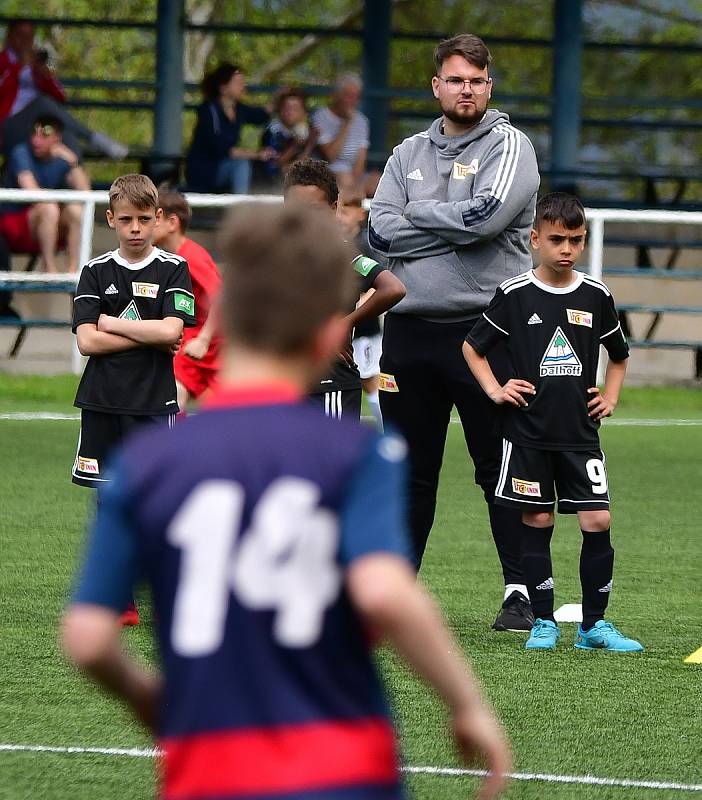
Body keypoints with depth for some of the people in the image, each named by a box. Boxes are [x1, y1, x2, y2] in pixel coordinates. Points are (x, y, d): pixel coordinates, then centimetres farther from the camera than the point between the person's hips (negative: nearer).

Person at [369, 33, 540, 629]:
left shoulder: (509, 146, 0)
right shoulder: (409, 155, 15)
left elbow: (485, 214, -17)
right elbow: (381, 232, 1)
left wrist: (417, 213, -3)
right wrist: (453, 227, -9)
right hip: (410, 329, 4)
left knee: (501, 467, -4)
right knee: (408, 470, 9)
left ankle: (522, 591, -1)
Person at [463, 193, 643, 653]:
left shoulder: (596, 296, 4)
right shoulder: (516, 295, -2)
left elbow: (619, 355, 21)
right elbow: (473, 347, 10)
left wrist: (610, 398, 8)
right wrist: (495, 390, 0)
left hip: (581, 432, 2)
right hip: (528, 432, -1)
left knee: (598, 520, -6)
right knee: (537, 521, 2)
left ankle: (595, 624, 3)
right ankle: (543, 622, 11)